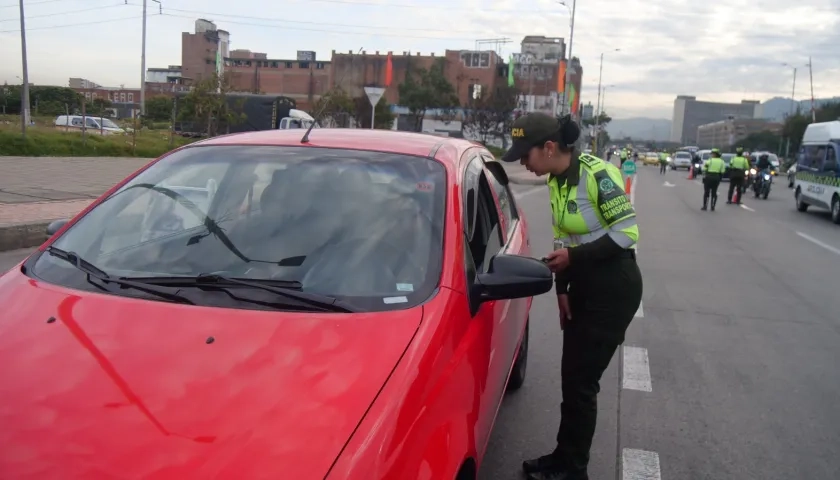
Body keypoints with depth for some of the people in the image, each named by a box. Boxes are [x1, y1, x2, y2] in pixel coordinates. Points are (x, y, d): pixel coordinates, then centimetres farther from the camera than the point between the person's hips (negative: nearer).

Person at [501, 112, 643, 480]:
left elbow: (628, 232, -20)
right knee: (572, 376, 13)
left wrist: (574, 256, -22)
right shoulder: (555, 180, 4)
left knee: (581, 381, 0)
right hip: (583, 286, 8)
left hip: (615, 288, -8)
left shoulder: (598, 174, -20)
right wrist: (561, 288, 5)